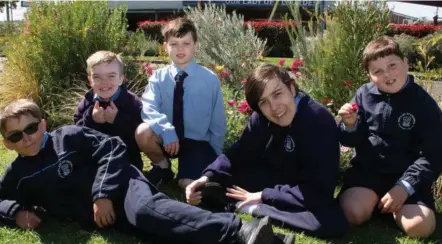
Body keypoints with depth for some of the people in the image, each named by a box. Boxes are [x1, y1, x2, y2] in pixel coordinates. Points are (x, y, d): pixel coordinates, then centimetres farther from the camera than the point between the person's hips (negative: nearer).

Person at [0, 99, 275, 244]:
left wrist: (103, 194, -13)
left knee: (147, 210, -37)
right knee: (141, 219, -28)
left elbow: (113, 149, -2)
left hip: (121, 186, -3)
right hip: (96, 216, 3)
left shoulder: (70, 136, 4)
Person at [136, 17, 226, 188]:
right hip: (166, 138, 2)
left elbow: (218, 122, 1)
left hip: (198, 142, -2)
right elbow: (148, 109, -16)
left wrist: (215, 156, 2)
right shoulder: (158, 77, -2)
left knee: (189, 185, -24)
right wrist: (167, 131, -33)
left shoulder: (210, 79, -4)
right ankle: (162, 167, 0)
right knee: (143, 132, -29)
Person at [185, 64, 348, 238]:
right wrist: (207, 177, -27)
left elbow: (319, 190, -29)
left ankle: (249, 208, -28)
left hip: (308, 196, -3)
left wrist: (263, 196, -25)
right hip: (271, 180, 3)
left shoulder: (320, 122, -28)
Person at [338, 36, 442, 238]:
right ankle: (374, 199, 8)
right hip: (368, 169, 1)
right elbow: (351, 142, 7)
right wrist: (350, 126, -17)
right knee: (352, 213, -24)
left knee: (419, 227, -23)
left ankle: (397, 207, 9)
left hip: (407, 176, -1)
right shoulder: (364, 95, 0)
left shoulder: (424, 104, -7)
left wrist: (405, 186, -19)